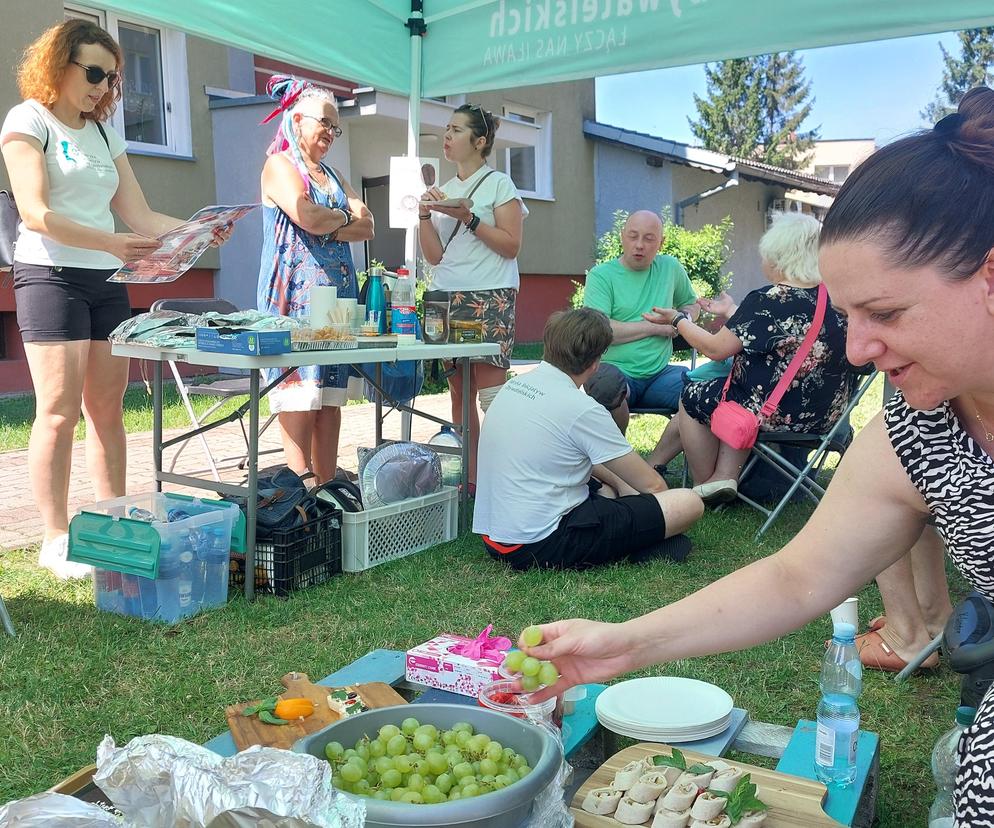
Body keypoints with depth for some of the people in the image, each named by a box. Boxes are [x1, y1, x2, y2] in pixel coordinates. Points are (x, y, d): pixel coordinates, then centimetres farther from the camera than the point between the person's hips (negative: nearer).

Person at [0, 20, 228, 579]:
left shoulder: (105, 134, 19)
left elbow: (142, 217, 13)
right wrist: (112, 243, -28)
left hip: (107, 281, 6)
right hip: (51, 275, -6)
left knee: (108, 410, 4)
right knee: (60, 412, -8)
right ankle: (57, 540, -2)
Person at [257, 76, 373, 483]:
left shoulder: (332, 174, 24)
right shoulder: (280, 164, 1)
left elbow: (367, 225, 12)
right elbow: (307, 216, -17)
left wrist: (328, 226, -5)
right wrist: (344, 216, 2)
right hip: (297, 297, -7)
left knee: (331, 399, 5)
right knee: (300, 400, -9)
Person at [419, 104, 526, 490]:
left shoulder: (499, 184, 2)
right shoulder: (444, 190, 18)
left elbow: (511, 245, -7)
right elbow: (434, 255, 12)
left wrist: (468, 218, -14)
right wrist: (424, 214, -2)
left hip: (489, 298, -6)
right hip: (448, 298, 6)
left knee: (490, 393, -11)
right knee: (458, 392, 5)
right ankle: (468, 478, 10)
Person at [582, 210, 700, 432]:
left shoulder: (671, 268, 15)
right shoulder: (601, 276, 0)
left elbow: (691, 304, 34)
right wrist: (655, 327, -6)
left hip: (660, 374, 4)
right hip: (617, 371, -3)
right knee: (607, 382, -39)